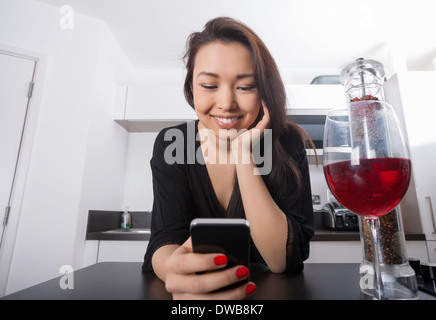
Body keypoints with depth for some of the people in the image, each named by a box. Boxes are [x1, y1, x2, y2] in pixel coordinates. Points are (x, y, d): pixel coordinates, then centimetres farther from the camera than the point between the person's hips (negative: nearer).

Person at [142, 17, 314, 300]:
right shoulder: (171, 144, -10)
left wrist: (242, 156, -28)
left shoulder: (286, 143, -15)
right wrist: (174, 268, -39)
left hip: (267, 290, 0)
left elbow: (286, 260, -20)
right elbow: (165, 239, -17)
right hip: (198, 284, 1)